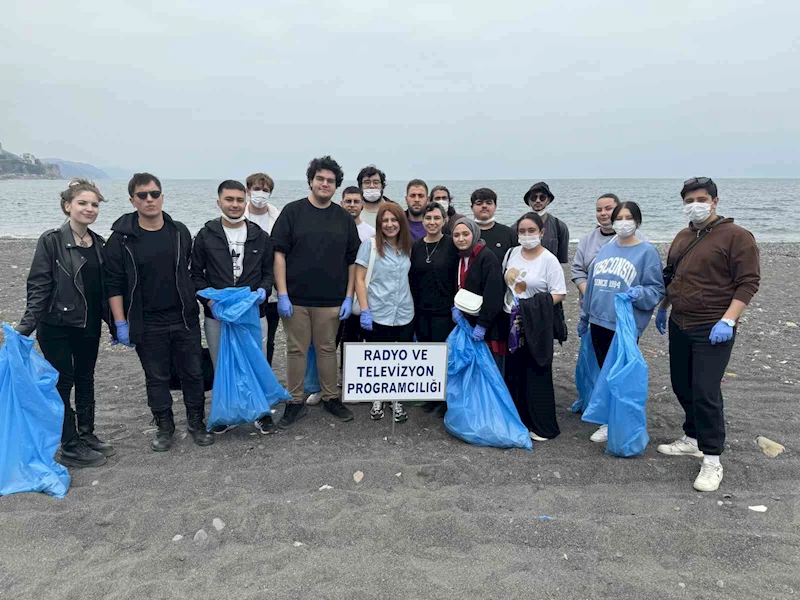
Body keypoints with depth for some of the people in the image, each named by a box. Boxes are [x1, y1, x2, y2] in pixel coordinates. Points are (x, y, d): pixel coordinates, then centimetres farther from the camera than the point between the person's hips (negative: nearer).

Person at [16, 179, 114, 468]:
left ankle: (87, 435, 30)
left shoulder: (99, 244, 6)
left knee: (85, 380, 16)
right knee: (63, 382, 3)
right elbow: (38, 286, -14)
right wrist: (25, 327, -20)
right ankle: (70, 448, 13)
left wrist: (115, 323, 14)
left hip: (89, 326, 6)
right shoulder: (52, 240, -11)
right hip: (57, 326, -6)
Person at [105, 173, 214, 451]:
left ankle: (196, 423, 27)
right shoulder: (122, 238, -6)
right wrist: (120, 323, -9)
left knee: (193, 373, 9)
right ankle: (164, 427, 26)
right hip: (147, 324, -2)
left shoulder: (180, 231, 3)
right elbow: (114, 284, -5)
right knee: (157, 378, 9)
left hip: (185, 319, 2)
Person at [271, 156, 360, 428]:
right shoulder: (292, 211, 0)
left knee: (327, 349, 11)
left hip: (331, 300, 2)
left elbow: (352, 260, 8)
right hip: (295, 298, -1)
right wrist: (282, 294, -10)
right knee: (296, 350, 6)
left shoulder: (344, 218, 7)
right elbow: (279, 253, -4)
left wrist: (349, 297, 2)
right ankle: (295, 402, 18)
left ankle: (331, 398, 25)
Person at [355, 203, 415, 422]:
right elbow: (359, 279, -6)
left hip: (404, 314, 3)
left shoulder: (407, 247, 8)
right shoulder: (370, 244, -4)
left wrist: (414, 307, 11)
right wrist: (364, 310, -12)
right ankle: (377, 400, 27)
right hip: (377, 314, -3)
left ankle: (397, 401, 23)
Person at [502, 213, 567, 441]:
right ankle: (517, 418, 25)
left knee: (537, 372, 0)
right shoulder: (512, 253, 7)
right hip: (511, 321, 5)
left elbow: (559, 294, -11)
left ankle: (542, 425, 13)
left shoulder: (549, 259, -8)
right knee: (513, 370, 10)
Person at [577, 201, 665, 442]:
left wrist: (640, 293, -28)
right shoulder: (606, 249, 11)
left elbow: (656, 290, -7)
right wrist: (584, 317, 21)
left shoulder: (647, 252, -6)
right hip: (599, 322, 6)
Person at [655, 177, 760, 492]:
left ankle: (712, 459, 3)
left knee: (705, 392, -9)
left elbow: (748, 282, -14)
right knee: (682, 387, 15)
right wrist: (662, 309, 24)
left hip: (712, 330, -7)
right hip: (679, 327, 8)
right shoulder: (682, 237, 12)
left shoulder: (736, 236, -10)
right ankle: (693, 438, 34)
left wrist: (728, 320, -22)